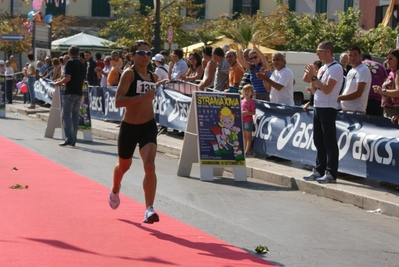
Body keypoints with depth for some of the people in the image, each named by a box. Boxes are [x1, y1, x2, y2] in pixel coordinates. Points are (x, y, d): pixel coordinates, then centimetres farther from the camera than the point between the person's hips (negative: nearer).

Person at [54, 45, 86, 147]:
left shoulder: (70, 63, -9)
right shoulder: (82, 64, 12)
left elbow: (67, 78, -18)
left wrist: (58, 83, -3)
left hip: (70, 93, -6)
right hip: (79, 93, 6)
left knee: (66, 115, -4)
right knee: (75, 116, 10)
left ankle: (69, 138, -15)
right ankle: (73, 139, 9)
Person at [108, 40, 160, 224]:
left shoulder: (153, 77, 7)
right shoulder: (129, 73, -12)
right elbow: (118, 101, -24)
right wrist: (142, 97, -32)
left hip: (149, 127, 3)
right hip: (129, 127, -3)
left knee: (150, 166, -18)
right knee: (124, 166, 19)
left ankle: (149, 209, -21)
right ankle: (115, 190, 53)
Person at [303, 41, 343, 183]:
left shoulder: (336, 68, -10)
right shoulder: (322, 68, 16)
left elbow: (327, 89, -19)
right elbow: (314, 90, 18)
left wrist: (314, 77, -15)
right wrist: (312, 78, 3)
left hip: (328, 108, -9)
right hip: (318, 107, 9)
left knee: (329, 142, -7)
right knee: (318, 141, 11)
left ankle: (331, 173, -6)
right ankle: (319, 170, 18)